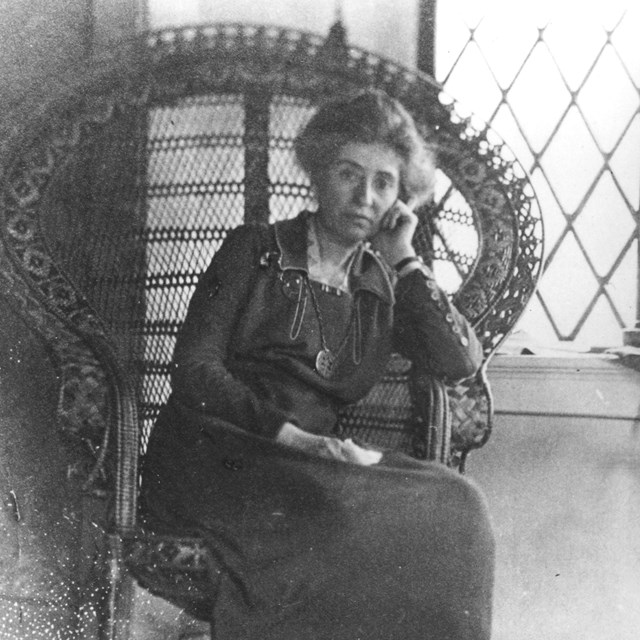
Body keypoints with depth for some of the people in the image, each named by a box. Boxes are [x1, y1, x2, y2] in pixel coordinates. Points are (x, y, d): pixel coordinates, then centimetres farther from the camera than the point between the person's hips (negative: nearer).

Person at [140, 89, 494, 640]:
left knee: (453, 506, -24)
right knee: (339, 512, -35)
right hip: (213, 457, -3)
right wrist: (287, 433, -16)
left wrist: (404, 262, 5)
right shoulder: (256, 252, 8)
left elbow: (464, 363, 5)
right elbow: (193, 371, -2)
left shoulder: (384, 288, 19)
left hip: (307, 459, 4)